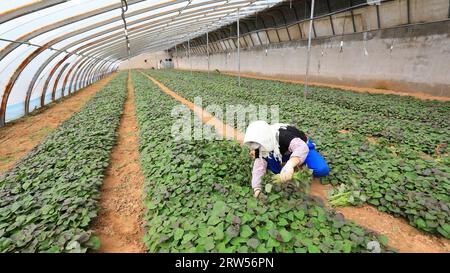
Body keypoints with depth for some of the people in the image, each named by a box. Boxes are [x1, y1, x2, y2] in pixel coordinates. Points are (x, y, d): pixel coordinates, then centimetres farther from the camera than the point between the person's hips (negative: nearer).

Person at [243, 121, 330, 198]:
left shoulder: (283, 135, -41)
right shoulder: (261, 145, -22)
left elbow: (302, 148, -56)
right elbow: (259, 166, -25)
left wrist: (289, 165, -72)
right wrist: (257, 189, -34)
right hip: (284, 153, 4)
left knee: (322, 170, -28)